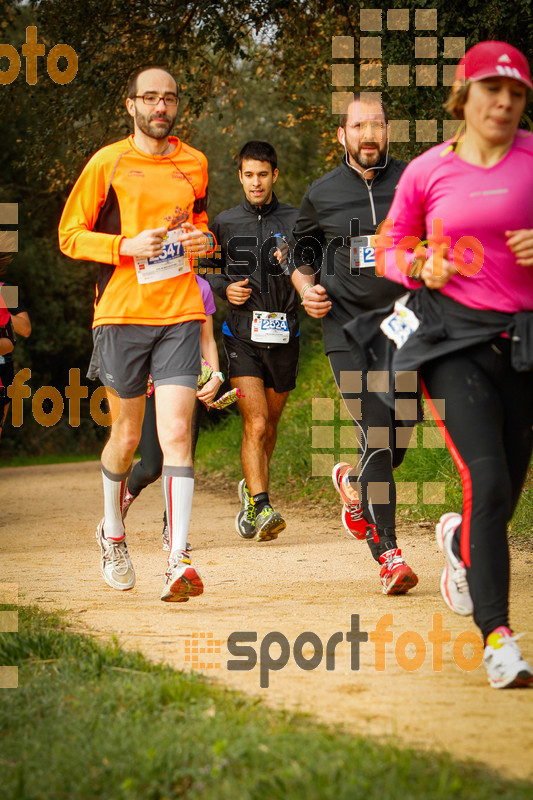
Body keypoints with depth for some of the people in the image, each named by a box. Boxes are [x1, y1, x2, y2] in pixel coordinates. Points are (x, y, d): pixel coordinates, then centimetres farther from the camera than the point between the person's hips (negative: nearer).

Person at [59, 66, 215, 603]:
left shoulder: (194, 164, 12)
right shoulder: (108, 164, 1)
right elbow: (70, 235, 2)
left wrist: (202, 238, 6)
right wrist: (127, 245, -14)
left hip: (180, 315, 2)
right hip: (121, 315, -1)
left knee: (176, 432, -12)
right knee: (127, 435, 10)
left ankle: (178, 559, -16)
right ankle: (112, 533, 36)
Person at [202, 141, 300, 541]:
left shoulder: (295, 222, 5)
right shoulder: (224, 223, 7)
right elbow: (207, 270, 18)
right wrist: (225, 288, -2)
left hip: (283, 335, 2)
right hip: (242, 335, -2)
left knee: (269, 424, 16)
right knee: (255, 424, -16)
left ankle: (252, 490, 39)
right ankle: (261, 508, -20)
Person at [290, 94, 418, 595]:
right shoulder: (322, 194, 6)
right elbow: (300, 251, 21)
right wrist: (306, 290, 3)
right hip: (348, 328, -2)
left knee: (397, 442, 4)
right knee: (377, 437, -13)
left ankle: (353, 484, 39)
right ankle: (386, 553, -8)